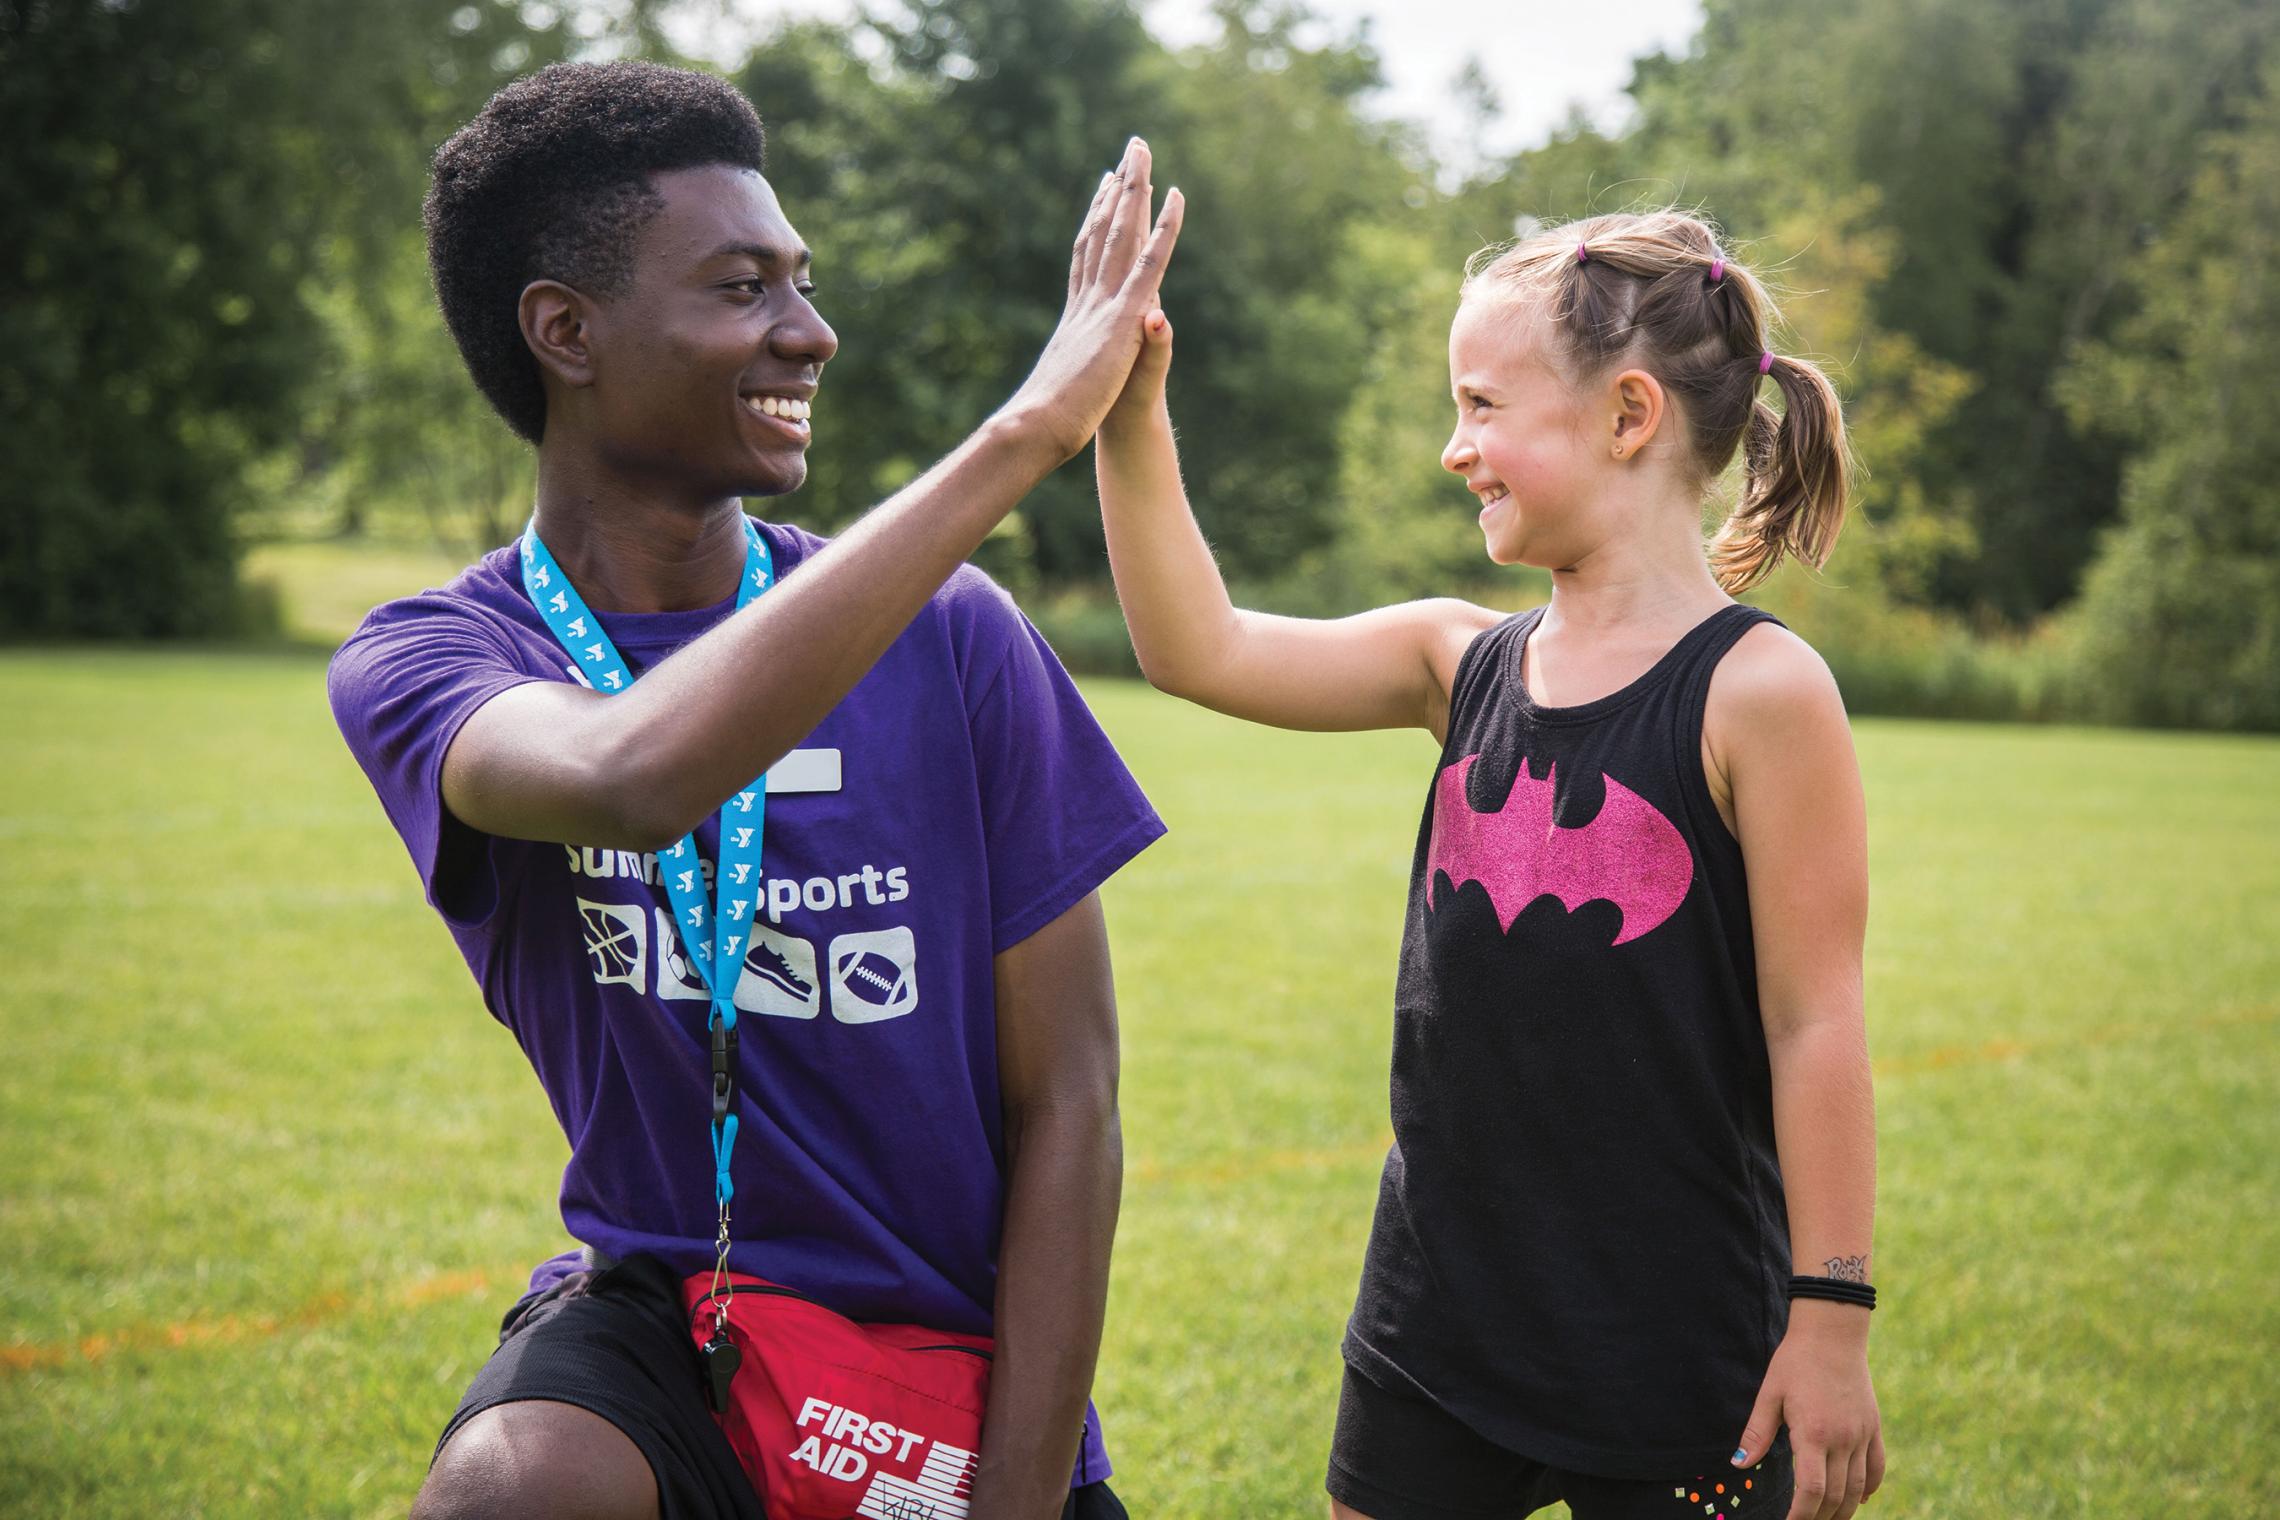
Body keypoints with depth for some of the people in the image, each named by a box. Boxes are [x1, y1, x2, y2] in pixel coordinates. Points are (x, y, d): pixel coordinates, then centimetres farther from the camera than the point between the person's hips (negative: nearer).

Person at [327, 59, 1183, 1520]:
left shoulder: (952, 637, -8)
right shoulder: (422, 664, -10)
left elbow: (1066, 1101, -6)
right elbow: (638, 778, -36)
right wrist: (1023, 434, -36)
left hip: (965, 1358, 2)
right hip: (654, 1305, -1)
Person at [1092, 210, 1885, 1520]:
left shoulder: (1758, 690, -13)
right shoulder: (1462, 663, 5)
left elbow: (1814, 1024, -12)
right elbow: (1199, 650, 2)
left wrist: (1831, 1319, -12)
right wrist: (1130, 420, -7)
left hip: (1678, 1351, -6)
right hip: (1438, 1319, 6)